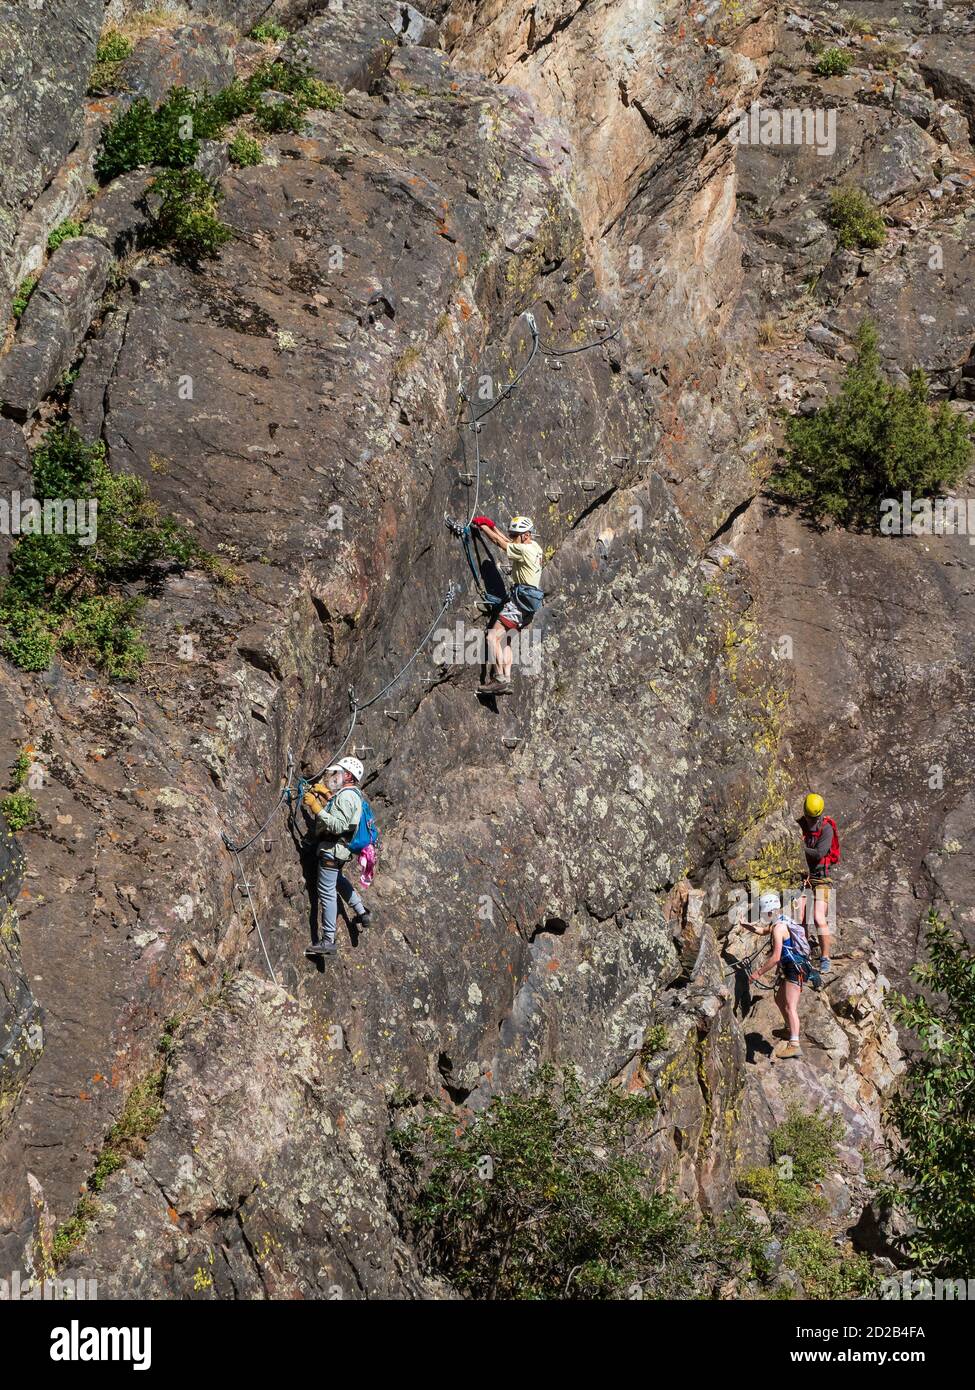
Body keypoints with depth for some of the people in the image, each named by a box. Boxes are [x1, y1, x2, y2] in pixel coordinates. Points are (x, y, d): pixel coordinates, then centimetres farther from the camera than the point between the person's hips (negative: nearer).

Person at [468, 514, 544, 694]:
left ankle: (500, 679, -21)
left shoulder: (524, 550, -15)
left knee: (493, 635, -14)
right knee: (505, 639, 13)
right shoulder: (534, 546, 13)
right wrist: (492, 526, 20)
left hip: (520, 600, -11)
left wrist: (483, 525, 3)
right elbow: (508, 542, 25)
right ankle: (507, 680, 7)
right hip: (528, 602, 11)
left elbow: (499, 542, -9)